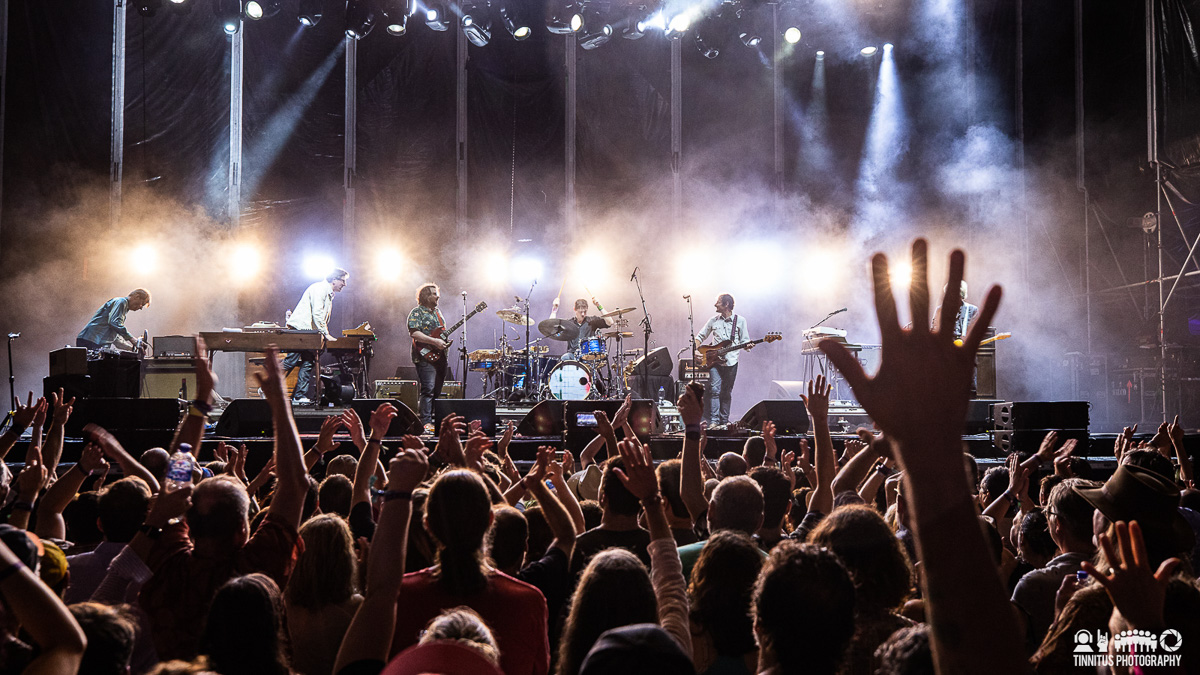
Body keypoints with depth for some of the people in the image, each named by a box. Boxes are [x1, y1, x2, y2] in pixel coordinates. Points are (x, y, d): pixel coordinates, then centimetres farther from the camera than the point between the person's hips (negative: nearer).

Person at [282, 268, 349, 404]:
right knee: (290, 361, -13)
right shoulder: (319, 289, -10)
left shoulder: (329, 294, 21)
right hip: (299, 329, -10)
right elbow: (316, 314, -19)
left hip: (309, 332, 10)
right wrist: (325, 333, -19)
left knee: (309, 363, 2)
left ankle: (299, 397, 2)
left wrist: (326, 334, 14)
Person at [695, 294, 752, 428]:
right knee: (715, 390, -11)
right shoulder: (713, 320, 8)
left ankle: (724, 421, 14)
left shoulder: (740, 320, 3)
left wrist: (748, 346, -19)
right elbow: (700, 336, 16)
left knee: (726, 393, 6)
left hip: (731, 361, -1)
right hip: (714, 360, 1)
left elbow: (745, 341, 4)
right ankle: (713, 420, -12)